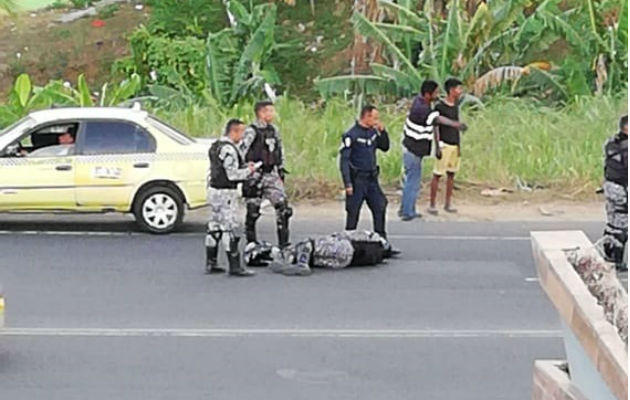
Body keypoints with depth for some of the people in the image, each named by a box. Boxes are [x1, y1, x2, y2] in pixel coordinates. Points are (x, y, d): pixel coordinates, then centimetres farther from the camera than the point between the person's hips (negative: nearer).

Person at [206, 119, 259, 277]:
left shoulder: (216, 146, 13)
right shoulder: (228, 149, -18)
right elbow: (232, 175, -21)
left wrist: (245, 166, 12)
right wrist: (249, 171, -5)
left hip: (213, 191, 10)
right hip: (225, 193, -10)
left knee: (214, 227, 14)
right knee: (230, 229, -8)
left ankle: (210, 263, 18)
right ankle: (234, 266, -7)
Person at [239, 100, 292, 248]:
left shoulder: (274, 130, 11)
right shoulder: (251, 132, -11)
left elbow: (280, 151, 22)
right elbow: (240, 152, -16)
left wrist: (281, 171, 20)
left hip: (271, 174, 6)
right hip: (255, 175, -6)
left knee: (283, 205, -4)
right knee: (253, 211, 1)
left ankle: (283, 241, 0)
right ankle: (251, 243, 12)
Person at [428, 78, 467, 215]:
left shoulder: (456, 106, 12)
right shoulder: (439, 106, -10)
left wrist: (459, 146, 16)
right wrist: (437, 147, -15)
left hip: (455, 145, 7)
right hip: (444, 145, -7)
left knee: (451, 174, 10)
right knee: (437, 174, -5)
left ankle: (448, 203, 17)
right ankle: (432, 204, -1)